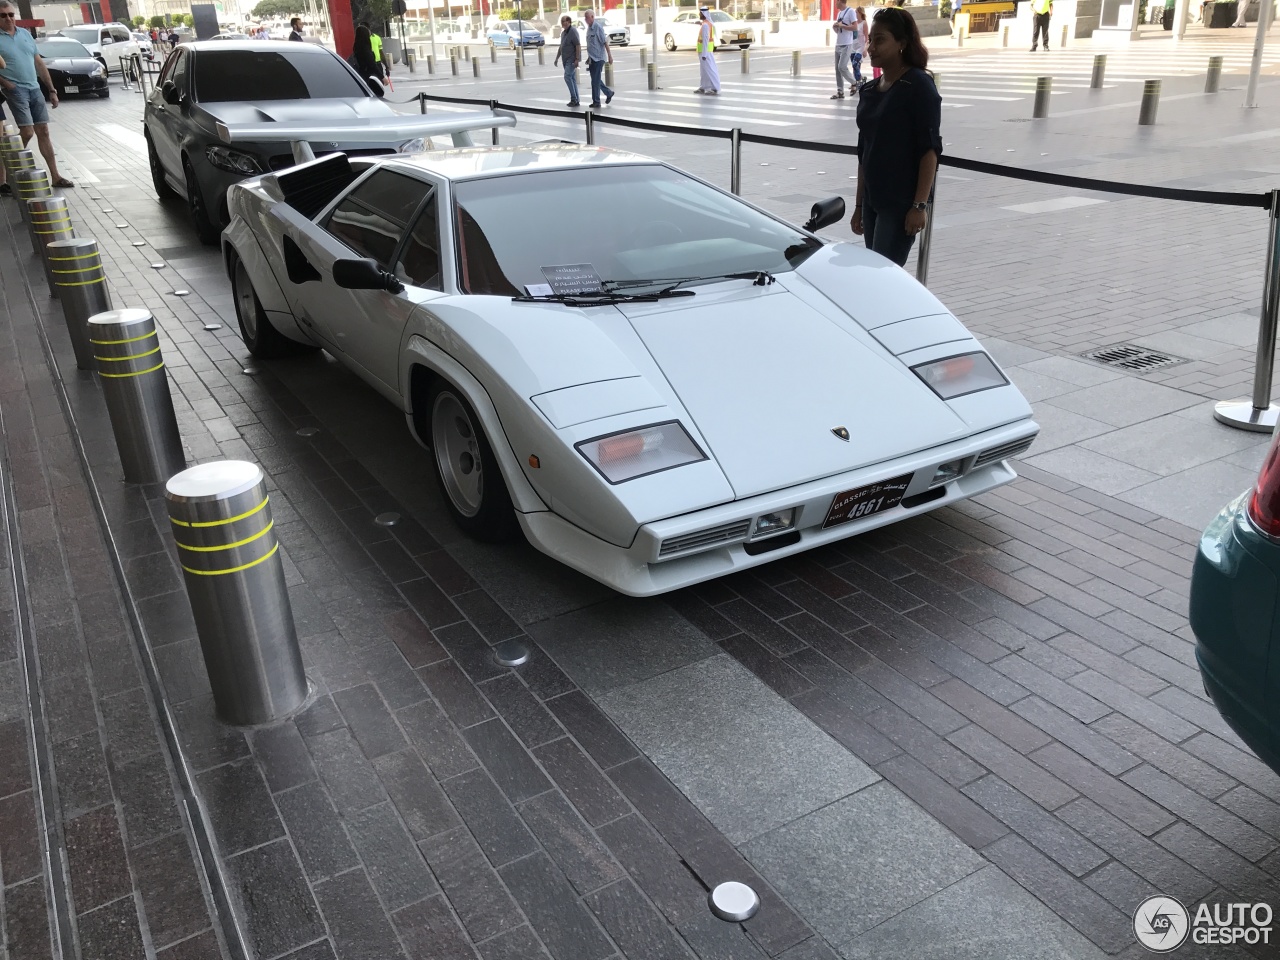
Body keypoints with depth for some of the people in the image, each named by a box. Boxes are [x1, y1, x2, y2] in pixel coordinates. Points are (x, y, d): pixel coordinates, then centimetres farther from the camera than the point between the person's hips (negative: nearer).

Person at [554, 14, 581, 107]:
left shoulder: (573, 31, -13)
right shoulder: (563, 32, 16)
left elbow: (578, 45, -19)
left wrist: (577, 59, -24)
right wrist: (557, 58, 21)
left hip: (572, 59, -9)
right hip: (566, 59, 9)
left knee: (568, 76, -17)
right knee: (572, 78, 8)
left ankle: (574, 99, -14)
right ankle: (576, 101, 10)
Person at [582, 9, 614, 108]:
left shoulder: (598, 28, -12)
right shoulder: (589, 28, 12)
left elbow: (605, 42, -15)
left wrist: (610, 56, -17)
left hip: (598, 58, -8)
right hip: (592, 59, 8)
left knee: (595, 81, -6)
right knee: (595, 80, 13)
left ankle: (596, 101, 0)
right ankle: (609, 93, 29)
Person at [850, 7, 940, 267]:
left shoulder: (919, 86, -8)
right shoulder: (869, 92, 12)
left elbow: (930, 149, -13)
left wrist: (920, 204, -19)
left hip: (902, 202, -7)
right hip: (872, 201, 7)